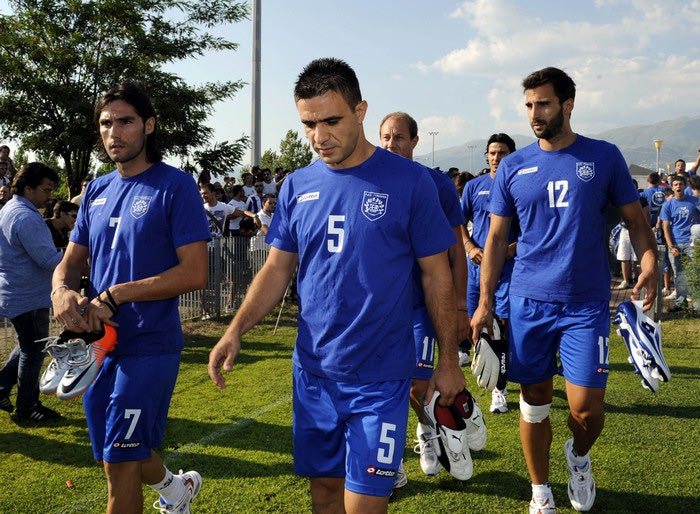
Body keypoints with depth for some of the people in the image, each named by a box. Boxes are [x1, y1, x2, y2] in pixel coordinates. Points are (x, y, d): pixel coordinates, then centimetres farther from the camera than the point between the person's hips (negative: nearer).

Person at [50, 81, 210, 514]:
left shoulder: (175, 185, -9)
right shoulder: (97, 191, 11)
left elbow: (195, 273, -15)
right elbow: (71, 262, 13)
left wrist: (116, 295, -19)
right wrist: (63, 291, -11)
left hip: (149, 344, -7)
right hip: (98, 343, 7)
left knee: (120, 462, -1)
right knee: (115, 455, 20)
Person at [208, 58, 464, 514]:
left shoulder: (408, 181, -8)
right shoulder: (297, 187, 4)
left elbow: (437, 275, -3)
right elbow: (278, 269, 8)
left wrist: (449, 361, -1)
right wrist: (236, 331, -6)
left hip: (380, 378, -4)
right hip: (313, 373, 4)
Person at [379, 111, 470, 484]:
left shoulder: (438, 185, -4)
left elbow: (455, 250, 0)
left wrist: (460, 306, -3)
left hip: (424, 302, -2)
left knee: (418, 387, -2)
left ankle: (427, 430, 32)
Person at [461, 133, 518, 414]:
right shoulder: (474, 186, 10)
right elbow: (460, 223, 11)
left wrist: (511, 249, -13)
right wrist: (470, 248, -7)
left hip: (508, 265, -2)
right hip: (477, 264, 3)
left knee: (504, 324, -5)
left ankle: (500, 388, 4)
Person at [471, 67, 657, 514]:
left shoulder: (604, 157, 1)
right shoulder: (513, 167, 4)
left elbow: (635, 219, 6)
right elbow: (497, 237, 8)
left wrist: (649, 261, -14)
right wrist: (485, 301, 3)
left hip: (587, 304, -1)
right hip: (529, 302, 2)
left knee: (586, 408, -6)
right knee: (535, 401, 9)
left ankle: (580, 455, 30)